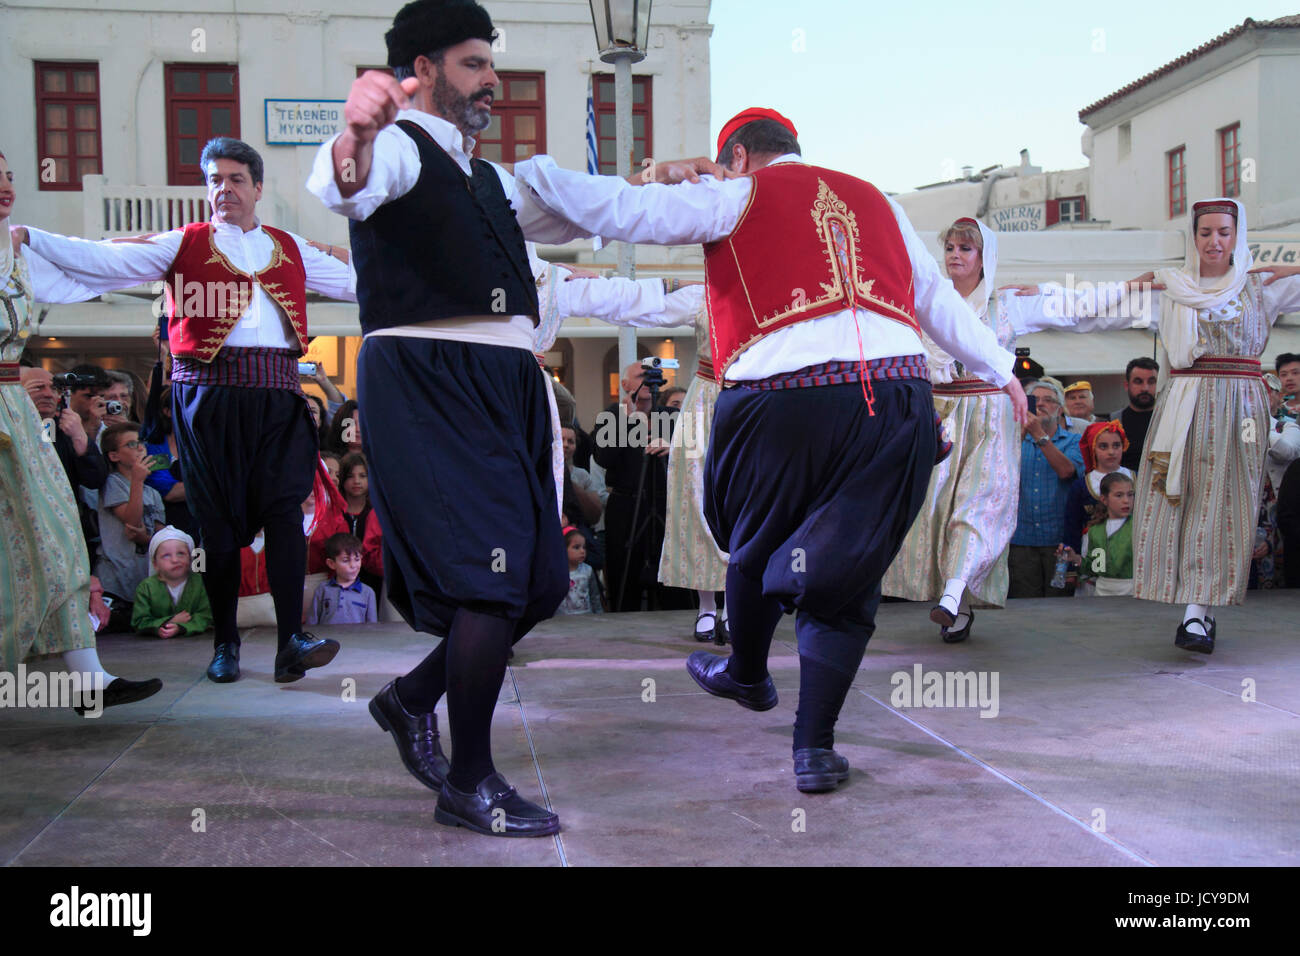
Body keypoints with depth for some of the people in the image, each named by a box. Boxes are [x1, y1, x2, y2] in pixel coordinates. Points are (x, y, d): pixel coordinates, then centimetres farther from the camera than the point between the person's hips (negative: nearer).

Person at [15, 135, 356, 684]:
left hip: (276, 391, 1)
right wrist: (28, 239, -6)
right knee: (218, 518, 0)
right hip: (208, 389, -1)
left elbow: (354, 282, 28)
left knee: (284, 509, -11)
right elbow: (104, 260, 3)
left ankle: (291, 641, -14)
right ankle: (225, 644, 9)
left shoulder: (290, 249, 21)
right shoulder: (183, 244, 12)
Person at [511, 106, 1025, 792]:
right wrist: (1000, 370, 41)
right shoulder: (875, 201, 25)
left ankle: (748, 674, 44)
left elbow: (620, 212, 2)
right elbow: (939, 298, 31)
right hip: (900, 395, 3)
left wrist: (530, 171, 14)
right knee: (845, 568, 9)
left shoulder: (738, 197, 10)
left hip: (784, 395, -3)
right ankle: (814, 744, 5)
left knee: (757, 546, 22)